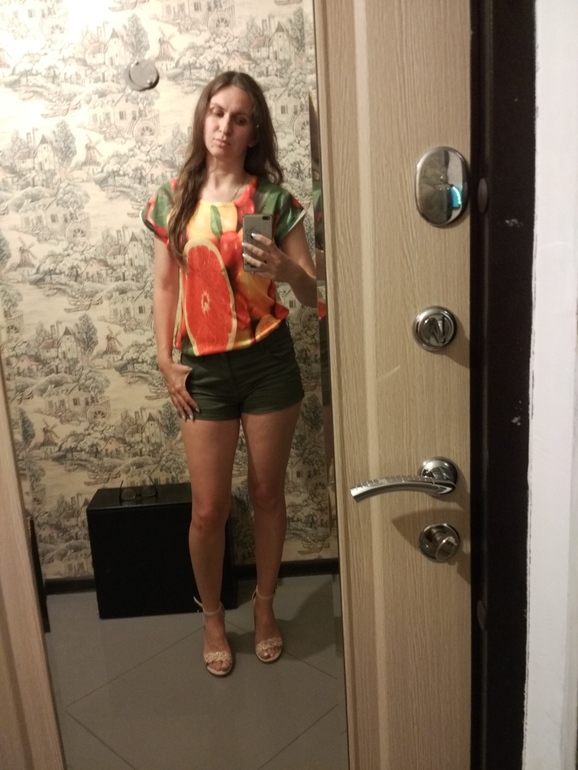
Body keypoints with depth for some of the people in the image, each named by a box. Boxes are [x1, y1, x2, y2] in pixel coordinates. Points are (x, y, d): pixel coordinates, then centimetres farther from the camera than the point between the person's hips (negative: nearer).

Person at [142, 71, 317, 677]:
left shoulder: (273, 200, -1)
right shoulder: (174, 199, 3)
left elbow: (312, 294, -2)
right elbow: (165, 286, 8)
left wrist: (285, 268, -24)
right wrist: (166, 362, 0)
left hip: (269, 361, 0)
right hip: (204, 370, 1)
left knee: (267, 494, 12)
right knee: (209, 507, 6)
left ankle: (264, 604, 35)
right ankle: (212, 616, 31)